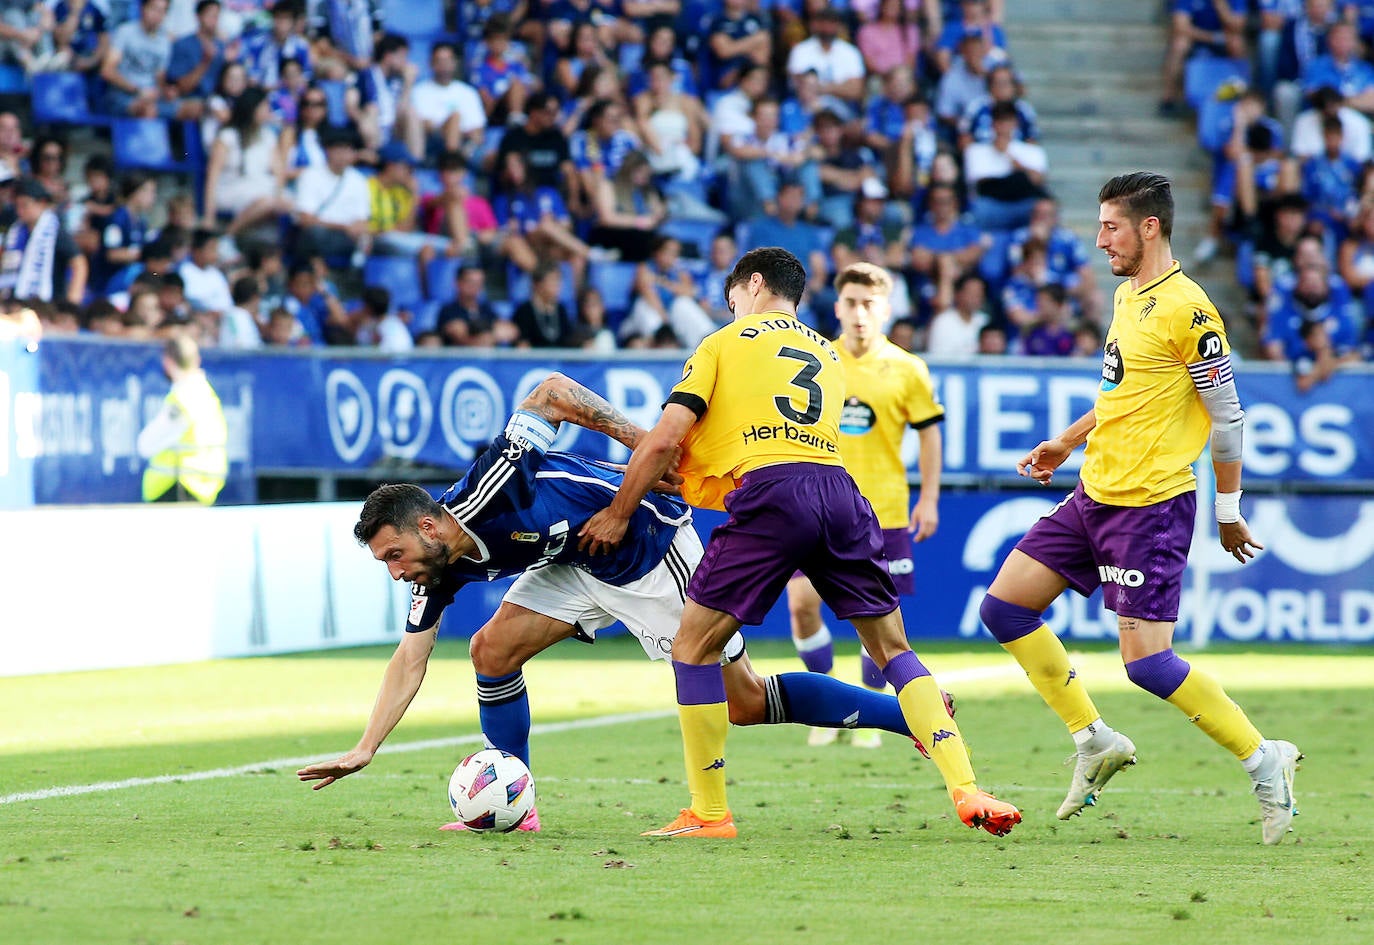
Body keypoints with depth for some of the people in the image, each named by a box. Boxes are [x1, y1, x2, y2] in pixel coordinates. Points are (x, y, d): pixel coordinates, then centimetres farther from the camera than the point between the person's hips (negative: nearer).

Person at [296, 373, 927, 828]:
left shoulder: (489, 493, -31)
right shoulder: (439, 574, -7)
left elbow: (552, 390, -27)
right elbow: (409, 662, -2)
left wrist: (640, 439, -30)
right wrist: (364, 750, -9)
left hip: (654, 549, -8)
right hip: (578, 567, 8)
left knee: (746, 703, -5)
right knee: (492, 650, -8)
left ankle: (918, 714, 3)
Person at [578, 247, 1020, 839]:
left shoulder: (725, 344, 15)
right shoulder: (829, 357, 31)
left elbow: (664, 440, 5)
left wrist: (618, 513, 16)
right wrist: (689, 484, 39)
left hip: (768, 494, -5)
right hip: (840, 488, 5)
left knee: (693, 646, 6)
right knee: (893, 649, 12)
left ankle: (709, 813, 3)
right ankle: (966, 790, -1)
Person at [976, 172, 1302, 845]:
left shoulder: (1186, 309, -16)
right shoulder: (1128, 296, 12)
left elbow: (1228, 416, -12)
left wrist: (1228, 512, -7)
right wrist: (1068, 442, 22)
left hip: (1150, 506, -9)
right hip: (1094, 493, 9)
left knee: (1146, 662, -13)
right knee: (1004, 607, 6)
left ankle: (1263, 761, 2)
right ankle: (1094, 740, 15)